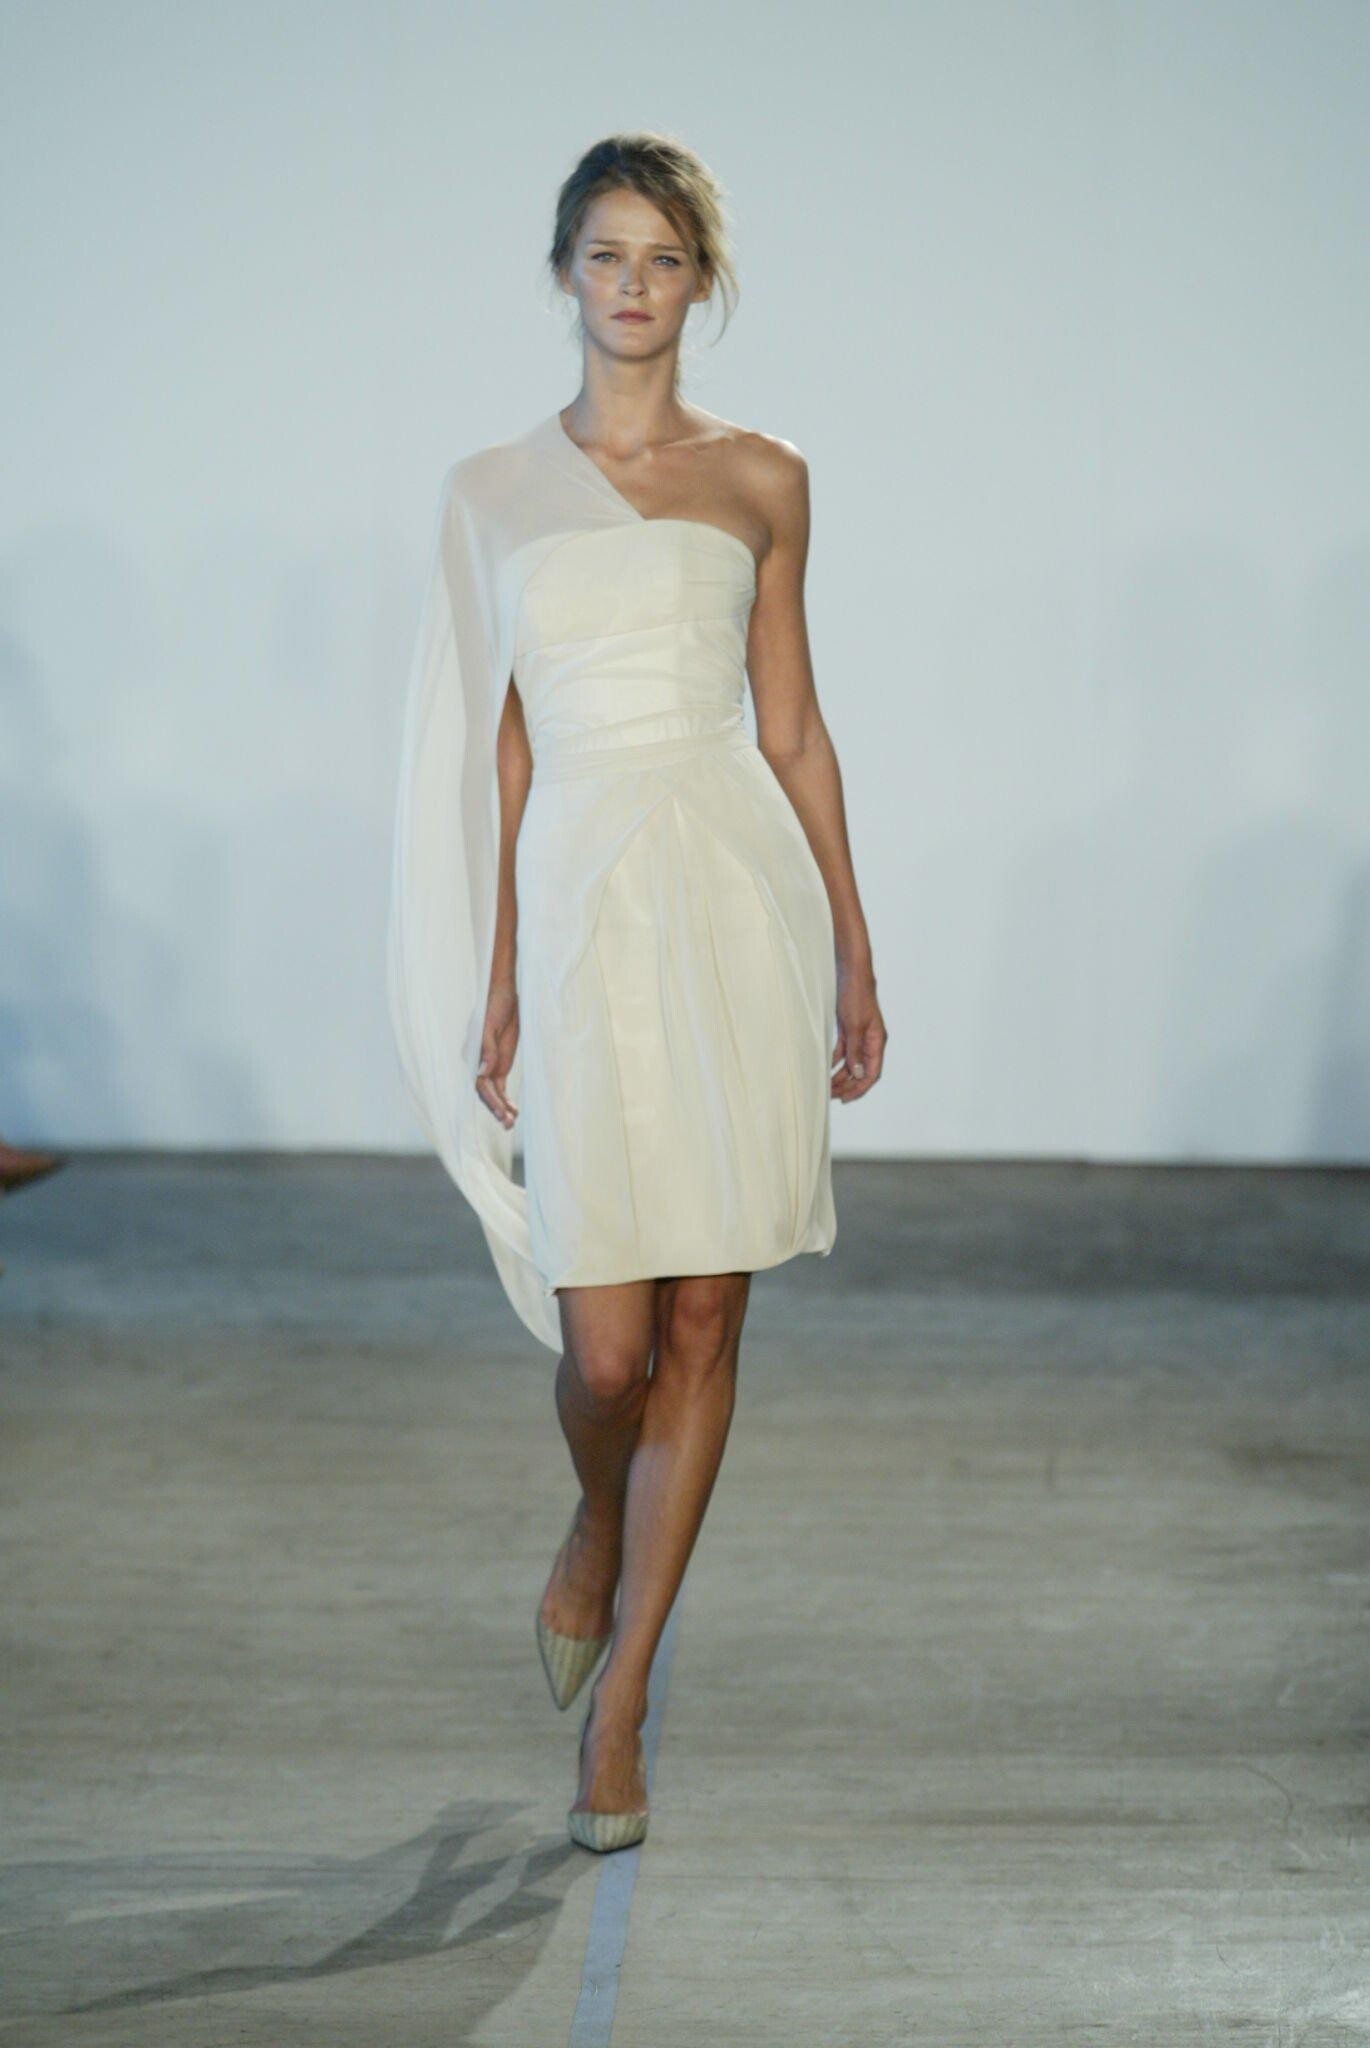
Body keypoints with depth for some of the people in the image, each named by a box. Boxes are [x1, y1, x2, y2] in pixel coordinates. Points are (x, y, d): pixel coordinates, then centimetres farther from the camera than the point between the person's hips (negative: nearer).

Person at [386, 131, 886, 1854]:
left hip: (742, 898, 1)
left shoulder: (761, 482, 10)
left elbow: (793, 725, 12)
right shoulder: (494, 490, 10)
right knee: (603, 1347, -6)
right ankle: (596, 1534, 30)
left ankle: (619, 1695, 15)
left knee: (703, 1327, 2)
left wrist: (854, 953, 9)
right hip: (584, 910, -1)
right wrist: (496, 975, 4)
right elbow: (498, 747, 9)